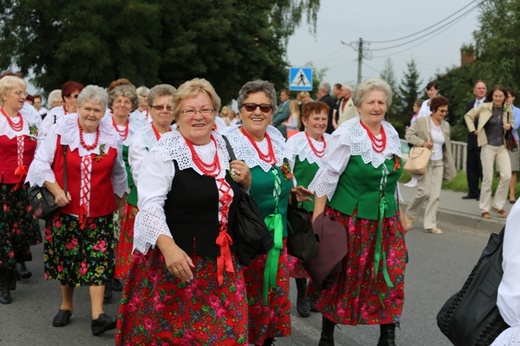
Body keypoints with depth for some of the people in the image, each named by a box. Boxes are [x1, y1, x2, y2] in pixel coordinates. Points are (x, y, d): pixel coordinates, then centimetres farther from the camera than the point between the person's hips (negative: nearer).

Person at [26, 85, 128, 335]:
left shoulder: (111, 136, 1)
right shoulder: (61, 129, -6)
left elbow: (118, 173, 16)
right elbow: (41, 163, -4)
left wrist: (120, 198, 25)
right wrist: (56, 190, -14)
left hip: (99, 211, 1)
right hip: (65, 207, -1)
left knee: (99, 259, -6)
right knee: (66, 257, 10)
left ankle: (97, 316, -7)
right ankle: (66, 305, 29)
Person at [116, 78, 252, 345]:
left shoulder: (225, 147, 8)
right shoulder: (165, 151, -12)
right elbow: (149, 204, -18)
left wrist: (246, 181, 0)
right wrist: (168, 247, -30)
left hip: (221, 260, 6)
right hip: (176, 258, -5)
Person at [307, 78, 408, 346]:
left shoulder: (392, 134, 7)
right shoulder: (346, 135, -11)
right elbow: (326, 177, -12)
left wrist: (400, 213, 18)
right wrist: (317, 218, -15)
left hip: (385, 219, 5)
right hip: (349, 217, -5)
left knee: (391, 275, 0)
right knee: (342, 277, 6)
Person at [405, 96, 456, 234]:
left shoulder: (446, 125, 7)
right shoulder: (421, 121, -8)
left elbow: (447, 147, 13)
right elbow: (408, 134, -6)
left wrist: (449, 166, 13)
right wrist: (422, 142, -21)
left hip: (439, 163, 5)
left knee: (435, 194, -1)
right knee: (424, 191, -9)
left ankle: (430, 224, 5)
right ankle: (410, 215, 16)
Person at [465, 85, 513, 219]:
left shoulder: (507, 109, 5)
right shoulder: (484, 107, -6)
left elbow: (511, 122, 21)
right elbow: (468, 116, 5)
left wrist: (509, 125, -2)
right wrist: (473, 130, -1)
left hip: (502, 147, 3)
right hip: (488, 147, -3)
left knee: (507, 175, -7)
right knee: (488, 178, -1)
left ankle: (498, 204, 11)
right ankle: (484, 208, 12)